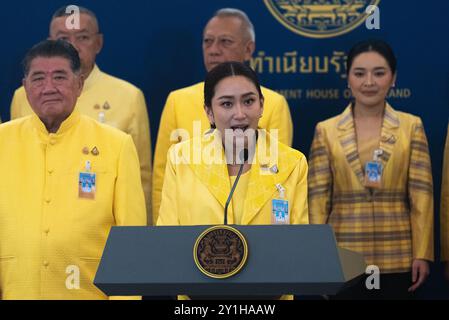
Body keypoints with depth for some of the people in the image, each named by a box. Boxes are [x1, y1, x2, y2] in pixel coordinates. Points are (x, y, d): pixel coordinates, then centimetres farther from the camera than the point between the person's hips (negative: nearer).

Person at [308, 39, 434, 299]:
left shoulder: (411, 127, 5)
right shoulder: (326, 131, 5)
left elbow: (421, 194, 0)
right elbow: (318, 198, 2)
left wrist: (422, 253, -6)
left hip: (396, 257, 0)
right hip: (344, 256, 0)